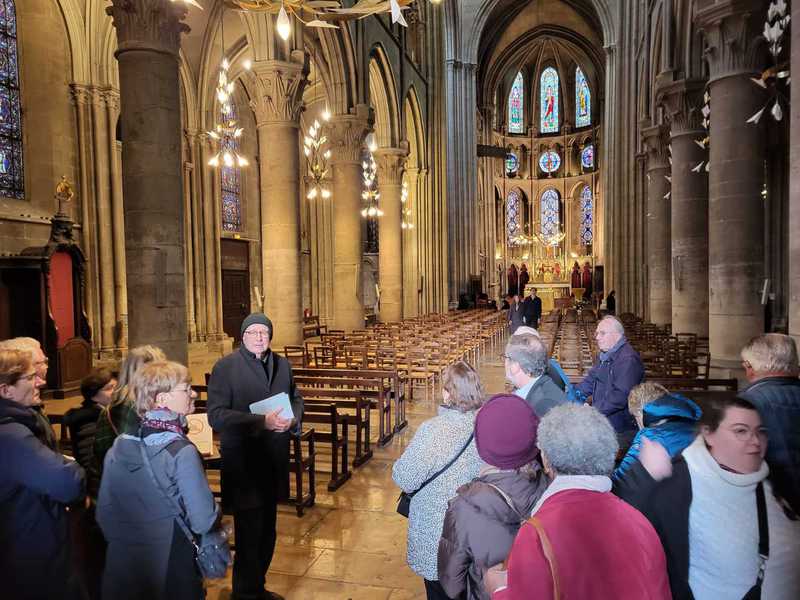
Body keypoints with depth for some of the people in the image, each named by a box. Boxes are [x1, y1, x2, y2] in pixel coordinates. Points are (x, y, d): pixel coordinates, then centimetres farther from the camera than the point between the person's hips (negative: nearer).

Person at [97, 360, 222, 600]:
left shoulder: (117, 447, -3)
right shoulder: (182, 452, -21)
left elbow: (104, 511, 5)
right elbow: (203, 521, -22)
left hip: (122, 565, 5)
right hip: (171, 571, -5)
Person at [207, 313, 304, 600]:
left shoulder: (282, 364, 7)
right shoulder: (225, 367, -9)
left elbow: (296, 398, 16)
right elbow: (216, 415, -17)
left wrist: (293, 419, -7)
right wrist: (262, 422, -25)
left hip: (273, 462, 6)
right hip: (243, 464, -5)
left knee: (267, 532, 18)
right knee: (249, 533, 2)